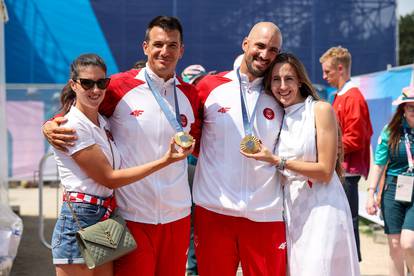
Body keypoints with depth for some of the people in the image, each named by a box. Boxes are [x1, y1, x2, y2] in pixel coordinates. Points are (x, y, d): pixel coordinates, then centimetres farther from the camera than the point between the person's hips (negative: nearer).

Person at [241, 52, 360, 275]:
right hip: (291, 206, 5)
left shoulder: (320, 110, -6)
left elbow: (325, 172, -12)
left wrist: (277, 161, -15)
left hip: (321, 205, -5)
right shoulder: (278, 117, 10)